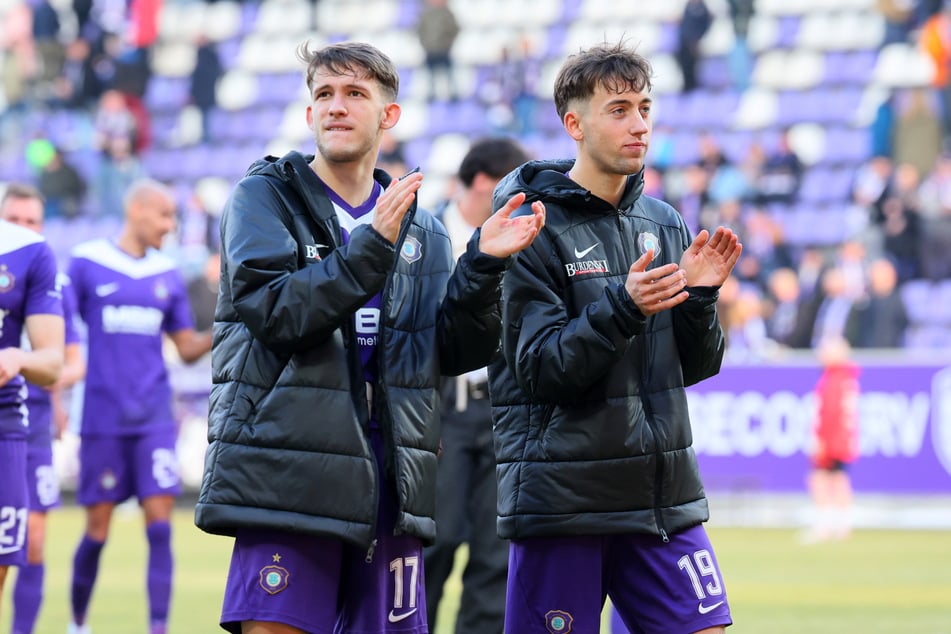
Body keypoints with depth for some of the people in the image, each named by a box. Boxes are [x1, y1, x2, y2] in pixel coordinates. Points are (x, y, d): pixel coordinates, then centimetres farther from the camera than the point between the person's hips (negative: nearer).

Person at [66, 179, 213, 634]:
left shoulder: (167, 274, 11)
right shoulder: (86, 263, 0)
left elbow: (188, 349, 14)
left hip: (154, 420, 3)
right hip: (102, 420, -3)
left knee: (160, 524, -8)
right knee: (98, 528, 2)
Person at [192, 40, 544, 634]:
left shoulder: (421, 228, 16)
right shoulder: (264, 197, 2)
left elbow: (455, 352, 9)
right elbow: (275, 312, -14)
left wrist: (483, 267, -7)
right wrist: (371, 246, -21)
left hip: (391, 485, 4)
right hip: (288, 473, -4)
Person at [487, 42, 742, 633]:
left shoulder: (665, 223, 10)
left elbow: (695, 366, 11)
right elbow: (540, 369, -15)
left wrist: (699, 296, -7)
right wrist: (622, 308, -27)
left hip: (664, 493, 5)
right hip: (561, 496, -5)